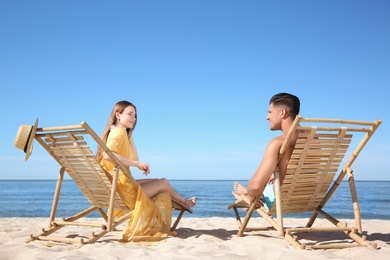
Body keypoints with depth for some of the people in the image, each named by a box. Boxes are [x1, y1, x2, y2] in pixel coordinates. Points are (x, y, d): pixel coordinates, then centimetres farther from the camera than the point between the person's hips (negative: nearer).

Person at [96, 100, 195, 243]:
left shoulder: (119, 132, 14)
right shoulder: (119, 131, -15)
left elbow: (134, 159, 15)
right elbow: (108, 155, -34)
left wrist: (129, 135, 9)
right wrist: (138, 164, -28)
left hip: (120, 187, 9)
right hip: (123, 190, -9)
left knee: (159, 182, 20)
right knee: (163, 183, 7)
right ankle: (184, 202, 36)